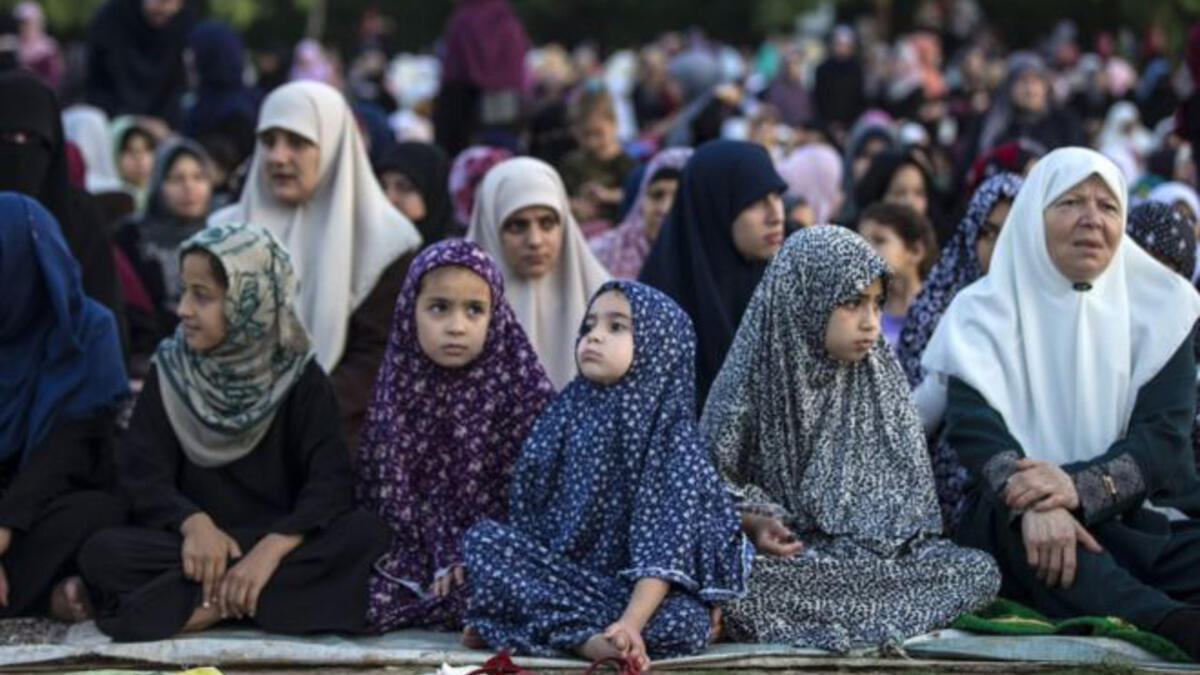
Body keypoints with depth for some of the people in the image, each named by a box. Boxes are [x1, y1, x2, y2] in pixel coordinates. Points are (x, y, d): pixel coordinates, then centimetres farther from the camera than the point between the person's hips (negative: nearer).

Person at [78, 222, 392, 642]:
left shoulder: (301, 379, -1)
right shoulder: (171, 371, 3)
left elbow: (330, 482, -12)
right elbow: (143, 474, -5)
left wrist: (273, 547, -30)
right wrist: (194, 523, -26)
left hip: (278, 542, 0)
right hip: (200, 544, 0)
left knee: (368, 533, -29)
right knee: (102, 553, -27)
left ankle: (209, 603, -31)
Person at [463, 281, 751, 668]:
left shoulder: (674, 435, -9)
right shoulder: (565, 415, 4)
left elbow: (666, 549, -18)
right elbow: (524, 510, 7)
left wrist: (631, 623, -31)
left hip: (628, 587, -3)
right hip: (559, 572, 4)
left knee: (686, 622, -33)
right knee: (482, 538, -20)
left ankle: (550, 626, -23)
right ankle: (585, 638, -28)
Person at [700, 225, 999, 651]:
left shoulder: (881, 378, 7)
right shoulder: (754, 381, -4)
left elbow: (907, 487, 10)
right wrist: (751, 523, -19)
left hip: (873, 552, 4)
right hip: (782, 558, -4)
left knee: (979, 572, -20)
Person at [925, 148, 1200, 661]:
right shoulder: (985, 311, 7)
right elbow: (974, 427, -9)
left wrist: (1081, 487, -24)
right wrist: (1033, 505, -32)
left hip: (1143, 517, 3)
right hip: (1018, 532, -2)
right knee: (1015, 519, -37)